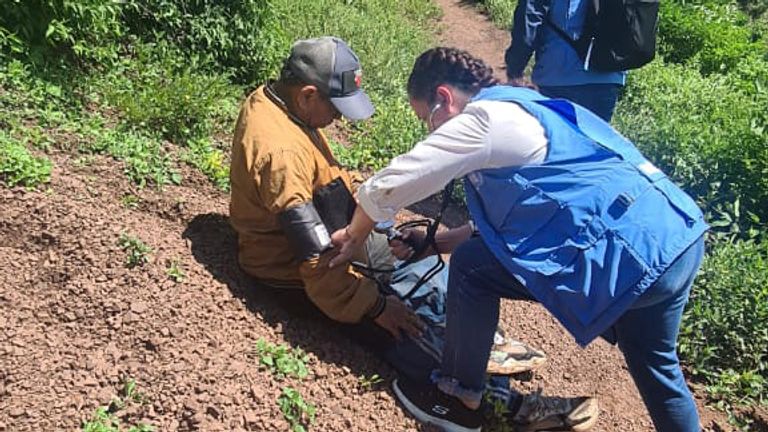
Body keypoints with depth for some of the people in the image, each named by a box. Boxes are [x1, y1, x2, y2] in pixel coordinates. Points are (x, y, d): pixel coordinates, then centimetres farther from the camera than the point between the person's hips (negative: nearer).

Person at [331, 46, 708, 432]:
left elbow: (384, 188, -6)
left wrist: (352, 236, 13)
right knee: (655, 366, 28)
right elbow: (508, 219, 25)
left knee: (472, 268, -1)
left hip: (631, 255, -10)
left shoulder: (482, 120, -8)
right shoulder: (518, 111, 20)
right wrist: (437, 243, 22)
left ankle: (458, 400, 14)